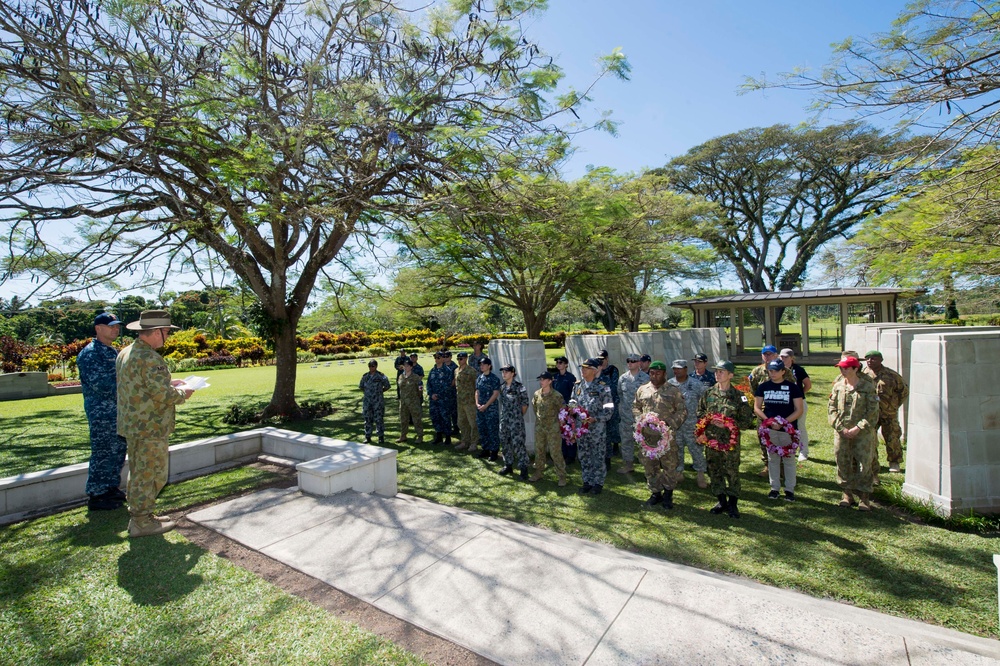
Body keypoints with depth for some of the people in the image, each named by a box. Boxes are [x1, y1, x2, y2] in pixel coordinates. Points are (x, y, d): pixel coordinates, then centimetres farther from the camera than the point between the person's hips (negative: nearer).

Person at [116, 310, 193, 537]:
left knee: (138, 473, 20)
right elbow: (164, 396, -24)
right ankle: (141, 522, 12)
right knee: (151, 475, 2)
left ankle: (139, 515, 31)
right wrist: (182, 393, -5)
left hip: (132, 425, 10)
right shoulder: (149, 358, -23)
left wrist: (169, 384, 13)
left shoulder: (125, 353, 9)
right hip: (150, 428, -10)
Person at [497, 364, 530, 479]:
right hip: (504, 419, 6)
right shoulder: (502, 387, 6)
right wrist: (505, 414, 12)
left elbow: (525, 404, -5)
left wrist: (518, 416, 3)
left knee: (518, 444, -5)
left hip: (516, 420, -6)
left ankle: (523, 468, 5)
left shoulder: (519, 387, -11)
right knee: (505, 443, 13)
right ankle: (508, 465, 29)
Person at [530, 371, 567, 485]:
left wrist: (556, 420, -1)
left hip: (553, 429, -5)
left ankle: (562, 476, 11)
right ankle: (538, 472, 31)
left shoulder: (556, 395, -16)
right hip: (539, 427, 5)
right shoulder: (537, 394, 1)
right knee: (539, 451, 15)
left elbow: (563, 410, -7)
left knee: (556, 452, -1)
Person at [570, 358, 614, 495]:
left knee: (598, 457, 6)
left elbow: (609, 409, -11)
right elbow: (572, 401, 16)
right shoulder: (577, 385, 5)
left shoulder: (602, 387, -10)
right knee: (583, 456, 14)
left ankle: (598, 483, 22)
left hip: (597, 428, -5)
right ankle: (587, 481, 29)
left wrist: (595, 418, -20)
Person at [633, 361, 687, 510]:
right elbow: (635, 407, 15)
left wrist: (670, 423, -13)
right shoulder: (642, 390, 8)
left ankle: (668, 495, 24)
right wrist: (640, 418, -4)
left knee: (670, 467, 5)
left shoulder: (674, 391, -1)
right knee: (649, 467, 11)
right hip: (647, 436, 3)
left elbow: (682, 411, 0)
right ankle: (656, 493, 28)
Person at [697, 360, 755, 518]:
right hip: (711, 440, 4)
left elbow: (747, 420, -4)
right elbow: (700, 412, 12)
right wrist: (701, 430, -2)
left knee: (732, 472, 4)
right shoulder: (708, 393, 3)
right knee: (714, 471, 11)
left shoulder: (738, 396, -6)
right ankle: (722, 501, 27)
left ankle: (732, 503, 22)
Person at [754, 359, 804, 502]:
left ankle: (790, 489, 21)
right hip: (769, 429, 2)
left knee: (789, 459, 8)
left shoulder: (793, 387, -4)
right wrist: (768, 420, -13)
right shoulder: (763, 387, 2)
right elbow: (756, 408, 3)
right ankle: (774, 488, 23)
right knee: (773, 459, 12)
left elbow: (799, 410, -5)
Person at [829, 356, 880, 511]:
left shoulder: (868, 387, -3)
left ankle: (864, 497, 15)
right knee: (843, 463, 9)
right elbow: (831, 409, 4)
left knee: (864, 465, 2)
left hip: (863, 434, -3)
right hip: (841, 433, 3)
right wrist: (841, 427, -7)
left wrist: (858, 428, -14)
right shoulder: (838, 386, 5)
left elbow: (873, 412, -6)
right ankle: (847, 494, 23)